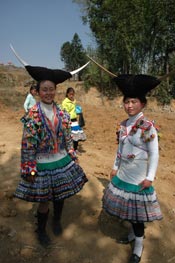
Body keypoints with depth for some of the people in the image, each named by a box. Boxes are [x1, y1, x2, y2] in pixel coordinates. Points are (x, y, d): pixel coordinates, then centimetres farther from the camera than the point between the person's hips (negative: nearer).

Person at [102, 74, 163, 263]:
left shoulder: (148, 126, -17)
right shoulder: (123, 125, 1)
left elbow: (154, 154, -15)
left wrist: (150, 177, -15)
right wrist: (115, 167, 12)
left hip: (139, 177, -6)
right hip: (123, 174, 6)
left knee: (136, 209, 8)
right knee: (127, 207, 20)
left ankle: (139, 244, 30)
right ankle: (133, 233, 44)